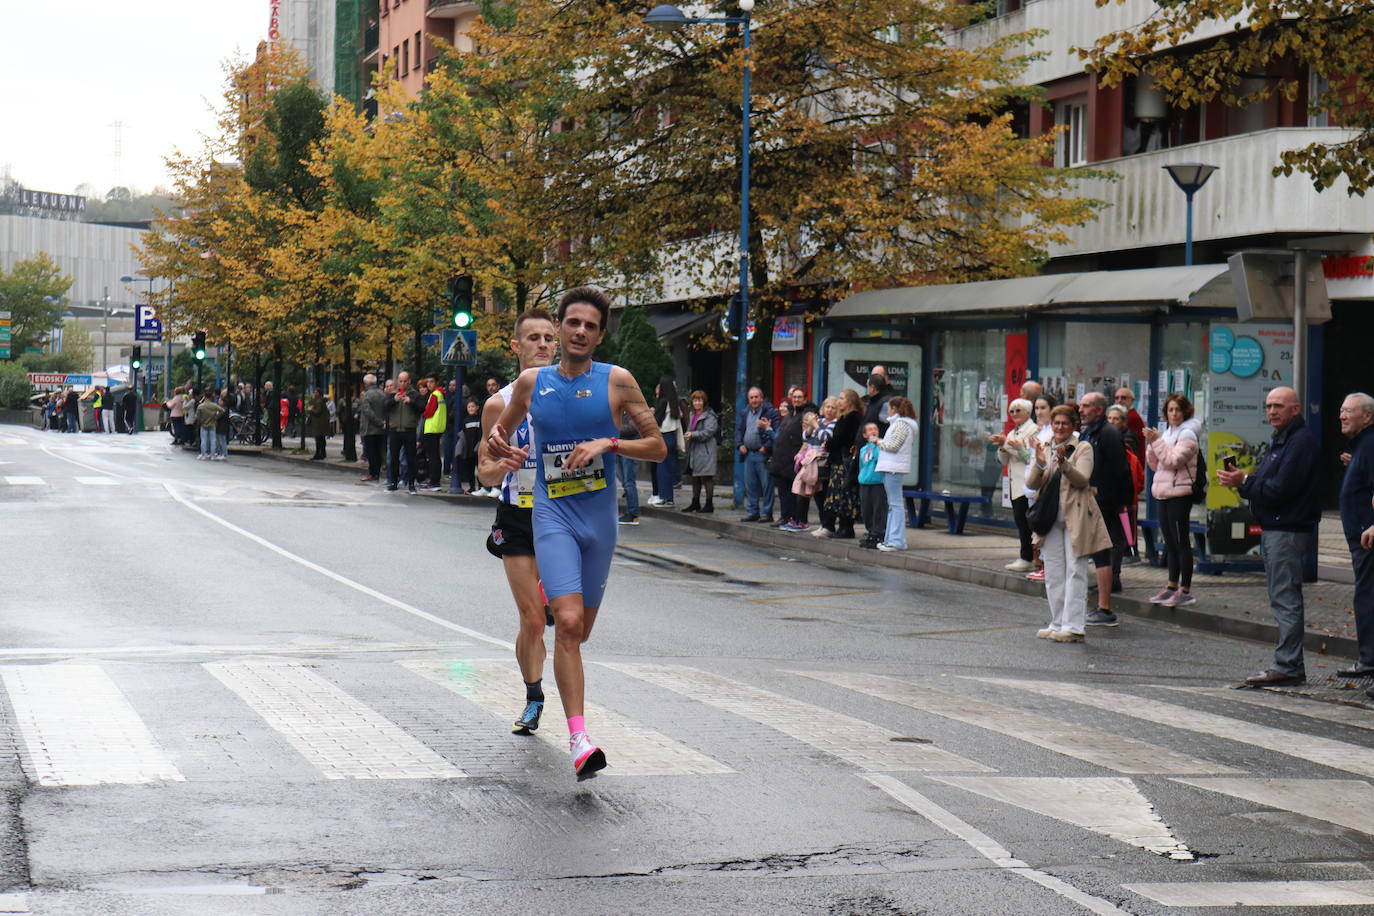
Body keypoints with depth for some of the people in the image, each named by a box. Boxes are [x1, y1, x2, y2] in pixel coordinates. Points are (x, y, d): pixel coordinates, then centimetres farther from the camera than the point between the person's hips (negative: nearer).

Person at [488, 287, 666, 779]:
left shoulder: (617, 381, -1)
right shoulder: (531, 382, 4)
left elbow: (657, 447, 1)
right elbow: (500, 434, 18)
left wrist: (607, 443, -14)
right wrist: (500, 445, -5)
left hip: (599, 515, 1)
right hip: (552, 513, -1)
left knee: (580, 629, 13)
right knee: (568, 623, -18)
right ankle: (578, 738, -19)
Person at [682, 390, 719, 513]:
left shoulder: (709, 416, -9)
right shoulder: (692, 415, 17)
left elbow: (708, 432, -17)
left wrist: (693, 435, -21)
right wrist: (687, 434, 2)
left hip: (705, 451, -9)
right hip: (694, 451, 9)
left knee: (706, 478, -7)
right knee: (694, 477, 13)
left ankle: (709, 504, -3)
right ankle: (695, 503, 22)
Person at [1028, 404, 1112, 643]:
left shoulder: (1083, 448, 1)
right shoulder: (1044, 449, 13)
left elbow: (1082, 480, -12)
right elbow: (1032, 483, 3)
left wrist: (1063, 463, -27)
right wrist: (1040, 463, -16)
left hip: (1075, 516, -5)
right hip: (1050, 517, 5)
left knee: (1075, 572, -6)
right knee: (1053, 574, 8)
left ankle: (1073, 626, -8)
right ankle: (1058, 624, 16)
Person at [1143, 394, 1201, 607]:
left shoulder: (1187, 434, -8)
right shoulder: (1167, 432, 17)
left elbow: (1173, 460, -19)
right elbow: (1154, 464, 15)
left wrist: (1157, 442, -17)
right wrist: (1151, 444, 0)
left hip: (1180, 493, -9)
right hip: (1164, 493, 9)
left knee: (1181, 542, -6)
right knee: (1171, 543, 13)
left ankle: (1185, 590, -4)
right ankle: (1172, 587, 19)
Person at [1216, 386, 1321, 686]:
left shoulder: (1301, 442, -14)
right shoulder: (1279, 441, 20)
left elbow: (1280, 489, -21)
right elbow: (1265, 484, 18)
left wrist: (1244, 482, -14)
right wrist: (1242, 480, 0)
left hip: (1288, 531, -11)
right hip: (1273, 528, 11)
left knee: (1285, 599, -10)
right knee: (1285, 598, 13)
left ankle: (1286, 667, -9)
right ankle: (1291, 666, 17)